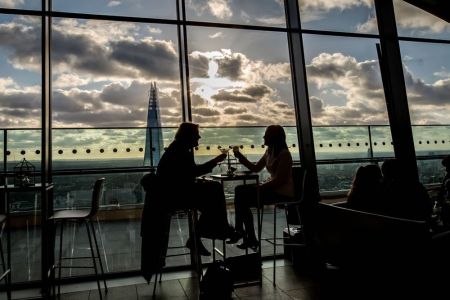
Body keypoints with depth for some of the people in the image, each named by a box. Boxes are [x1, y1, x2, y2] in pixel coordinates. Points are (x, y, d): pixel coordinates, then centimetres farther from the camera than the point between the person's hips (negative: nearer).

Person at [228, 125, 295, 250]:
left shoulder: (284, 154, -16)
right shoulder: (269, 151, 11)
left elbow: (279, 180, -22)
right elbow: (255, 168, 13)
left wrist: (259, 188, -21)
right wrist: (239, 155, 4)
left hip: (283, 193, -9)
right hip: (272, 188, 9)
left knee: (242, 198, -16)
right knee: (239, 190, -5)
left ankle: (250, 238, -2)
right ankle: (240, 231, -5)